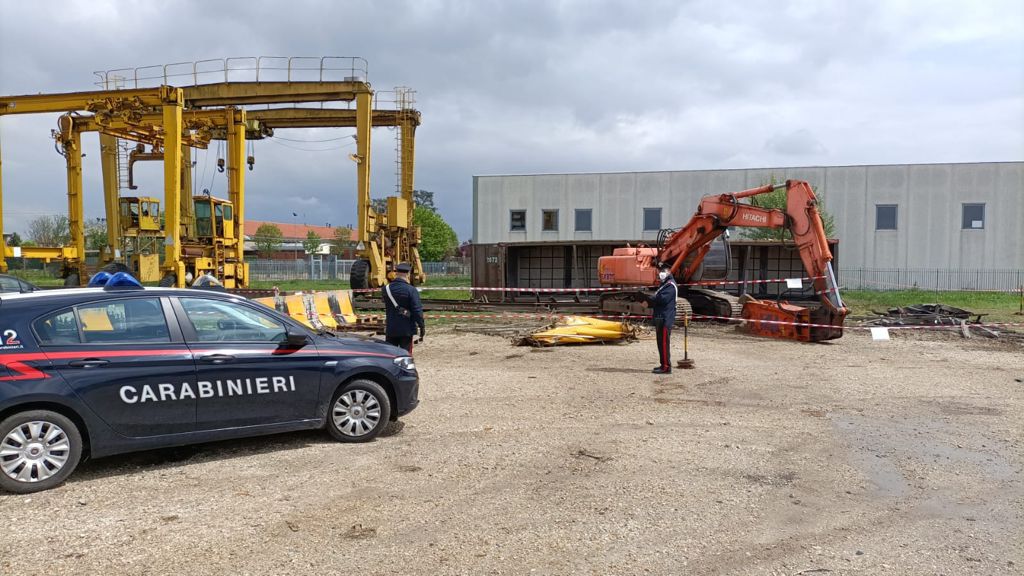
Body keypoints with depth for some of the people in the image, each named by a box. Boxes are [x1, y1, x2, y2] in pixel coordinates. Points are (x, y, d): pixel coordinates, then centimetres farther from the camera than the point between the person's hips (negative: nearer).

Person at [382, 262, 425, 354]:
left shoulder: (385, 289, -1)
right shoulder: (411, 290, -15)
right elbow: (417, 310, -17)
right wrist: (422, 327, -10)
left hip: (390, 329, 4)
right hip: (406, 329, -3)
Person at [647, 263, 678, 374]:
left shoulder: (670, 285, -10)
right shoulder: (664, 285, 23)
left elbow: (662, 299, -23)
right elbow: (657, 301, 20)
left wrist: (648, 298, -11)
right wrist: (649, 302, 0)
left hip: (665, 319, -10)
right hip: (660, 318, 10)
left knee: (664, 342, -11)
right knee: (661, 342, 13)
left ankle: (666, 367, -10)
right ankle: (664, 365, 20)